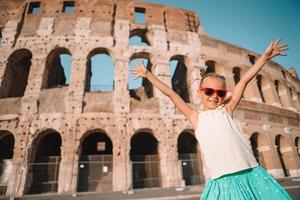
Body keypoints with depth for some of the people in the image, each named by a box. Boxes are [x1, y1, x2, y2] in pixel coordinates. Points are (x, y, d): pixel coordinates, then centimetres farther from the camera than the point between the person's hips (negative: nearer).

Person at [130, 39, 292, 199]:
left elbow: (244, 80, 10)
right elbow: (171, 94, 6)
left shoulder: (226, 110, 9)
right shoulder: (196, 117, 6)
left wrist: (265, 56, 13)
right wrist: (148, 75, 9)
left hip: (251, 174, 2)